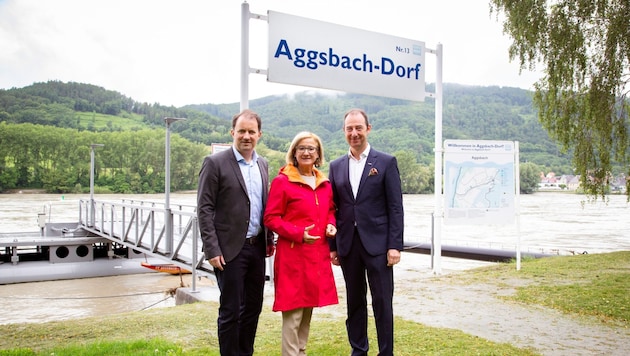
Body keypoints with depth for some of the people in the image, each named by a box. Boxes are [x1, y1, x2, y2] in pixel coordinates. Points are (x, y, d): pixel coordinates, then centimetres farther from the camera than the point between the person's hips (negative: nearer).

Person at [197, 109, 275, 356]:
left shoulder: (262, 164, 10)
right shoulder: (215, 163, -9)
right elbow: (204, 210, -11)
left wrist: (270, 239, 11)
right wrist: (212, 250, -15)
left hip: (257, 247, 6)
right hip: (230, 249, -6)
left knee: (253, 306, 15)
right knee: (230, 310, 3)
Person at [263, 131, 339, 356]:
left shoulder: (325, 184, 10)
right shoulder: (281, 181, -7)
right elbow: (270, 218, -9)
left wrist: (331, 225, 1)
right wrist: (298, 233, -19)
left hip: (318, 255, 6)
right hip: (292, 255, -6)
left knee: (308, 308, 15)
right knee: (293, 311, -3)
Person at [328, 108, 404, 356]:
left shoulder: (386, 162, -1)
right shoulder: (336, 166, 9)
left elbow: (395, 207, -4)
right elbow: (333, 208, 9)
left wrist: (395, 245, -10)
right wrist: (332, 246, 6)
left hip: (377, 243, -3)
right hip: (348, 244, 4)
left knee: (382, 302, 3)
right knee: (354, 302, 13)